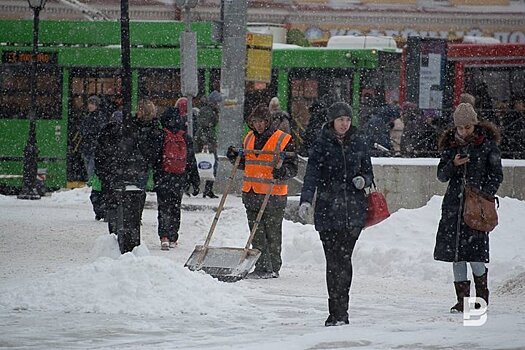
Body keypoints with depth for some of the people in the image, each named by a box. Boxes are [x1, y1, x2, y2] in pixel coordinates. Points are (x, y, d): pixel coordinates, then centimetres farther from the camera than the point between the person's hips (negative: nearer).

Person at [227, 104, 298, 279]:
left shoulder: (283, 140, -6)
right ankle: (262, 267, 12)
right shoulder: (249, 138, 13)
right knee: (257, 235, 7)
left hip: (273, 195, -6)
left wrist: (282, 171, -25)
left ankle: (273, 268, 6)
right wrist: (235, 158, 8)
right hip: (251, 194, 6)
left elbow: (293, 167, -5)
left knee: (272, 234, 1)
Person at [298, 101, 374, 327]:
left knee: (344, 259, -1)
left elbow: (369, 173, 18)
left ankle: (339, 312, 6)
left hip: (353, 211, 2)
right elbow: (312, 175, -7)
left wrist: (363, 180, -6)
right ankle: (338, 312, -3)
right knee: (333, 261, -5)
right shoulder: (322, 145, 2)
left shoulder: (358, 143, 9)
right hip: (328, 209, -2)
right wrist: (305, 200, -23)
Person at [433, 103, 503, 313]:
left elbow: (496, 175, 1)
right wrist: (453, 164, -11)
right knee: (455, 251, 1)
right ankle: (462, 299, 9)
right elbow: (442, 176, 9)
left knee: (474, 251, -11)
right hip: (454, 204, 4)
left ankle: (482, 295, 11)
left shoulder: (487, 144, -2)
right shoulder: (450, 144, 8)